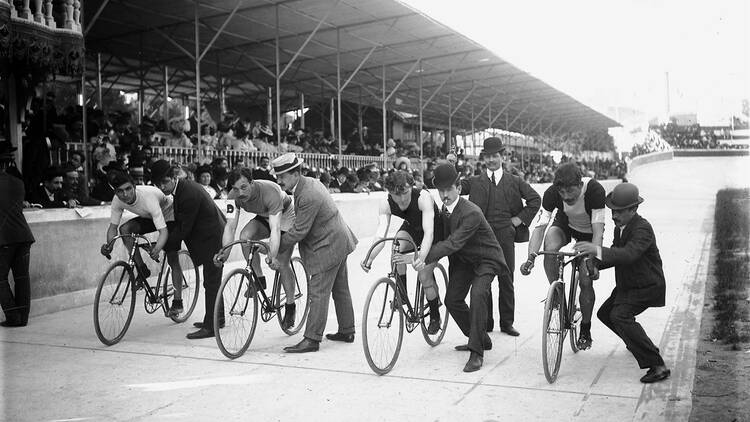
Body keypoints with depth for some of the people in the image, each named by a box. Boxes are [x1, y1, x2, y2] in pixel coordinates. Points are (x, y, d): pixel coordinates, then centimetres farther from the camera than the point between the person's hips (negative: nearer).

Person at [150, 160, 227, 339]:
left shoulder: (189, 195, -27)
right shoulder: (182, 186, 3)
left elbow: (184, 229, -23)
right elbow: (180, 222, 15)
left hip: (213, 238, -11)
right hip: (210, 235, 11)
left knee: (211, 282, -6)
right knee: (212, 280, 19)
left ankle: (209, 327, -2)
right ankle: (217, 318, 32)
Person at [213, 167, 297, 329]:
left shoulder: (270, 193, -40)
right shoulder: (234, 196, -24)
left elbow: (275, 229, -47)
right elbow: (230, 226, -28)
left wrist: (272, 256, -60)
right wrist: (225, 252, -44)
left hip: (286, 217, -5)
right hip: (263, 217, 5)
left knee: (282, 264, -8)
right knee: (245, 235, -26)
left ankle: (290, 307, 12)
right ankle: (259, 279, -9)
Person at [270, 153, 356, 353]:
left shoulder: (308, 197, -27)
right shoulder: (310, 182, 4)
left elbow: (298, 231, -23)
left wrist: (275, 249, -13)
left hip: (327, 248, -11)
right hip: (339, 242, 11)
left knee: (318, 294, -6)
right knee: (340, 289, 18)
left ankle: (312, 339, -1)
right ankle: (347, 331, 29)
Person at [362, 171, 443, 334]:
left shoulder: (423, 197, -38)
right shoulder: (386, 204, -26)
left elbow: (428, 232, -47)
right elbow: (380, 234, -36)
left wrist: (420, 258, -63)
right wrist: (369, 259, -53)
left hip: (435, 234, -4)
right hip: (411, 228, 4)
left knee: (424, 276, -11)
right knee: (398, 245, -29)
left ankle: (435, 317, 15)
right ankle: (402, 295, -12)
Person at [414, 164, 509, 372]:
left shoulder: (471, 213, -30)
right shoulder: (445, 210, -4)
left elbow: (454, 242, -38)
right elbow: (447, 240, 8)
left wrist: (426, 259, -45)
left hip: (486, 259, -8)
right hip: (463, 259, 8)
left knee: (478, 294, -29)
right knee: (452, 300, 2)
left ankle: (477, 352, -23)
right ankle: (482, 339, 23)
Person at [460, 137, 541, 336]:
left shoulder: (515, 182, 9)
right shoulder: (475, 182, 8)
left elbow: (535, 200, 10)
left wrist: (519, 219, 2)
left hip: (505, 237, 0)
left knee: (506, 281, 5)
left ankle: (507, 323, 15)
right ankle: (485, 323, 14)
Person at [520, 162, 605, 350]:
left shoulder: (595, 190, -35)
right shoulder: (552, 193, -31)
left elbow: (598, 230, -37)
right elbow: (540, 226, -35)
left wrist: (593, 260, -49)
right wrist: (531, 257, -49)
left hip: (588, 231, -1)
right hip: (564, 225, 1)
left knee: (586, 281, -10)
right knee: (550, 248, -33)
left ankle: (585, 330, 12)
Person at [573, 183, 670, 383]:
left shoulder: (642, 228, -24)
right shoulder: (620, 227, 6)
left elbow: (629, 254, -42)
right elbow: (615, 255, 17)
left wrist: (598, 250, -53)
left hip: (646, 287, -10)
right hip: (626, 285, 10)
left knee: (619, 315, -28)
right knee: (605, 313, 18)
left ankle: (658, 366, -26)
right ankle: (637, 342, 42)